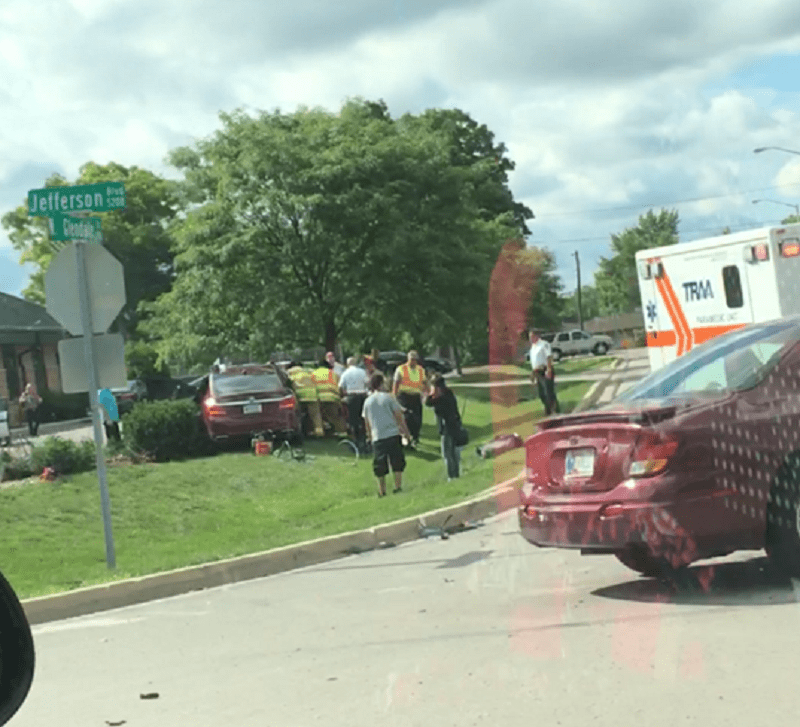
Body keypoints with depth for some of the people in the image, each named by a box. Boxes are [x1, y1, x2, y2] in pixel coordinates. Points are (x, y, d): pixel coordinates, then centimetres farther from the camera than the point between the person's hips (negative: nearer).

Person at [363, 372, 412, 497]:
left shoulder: (367, 401, 8)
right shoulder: (388, 397, -2)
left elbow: (367, 422, 14)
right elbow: (399, 416, -1)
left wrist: (370, 435, 28)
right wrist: (406, 432, 6)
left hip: (377, 437, 3)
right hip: (392, 434, -3)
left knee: (380, 467, 6)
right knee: (397, 464, 4)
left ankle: (382, 492, 7)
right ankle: (398, 487, 0)